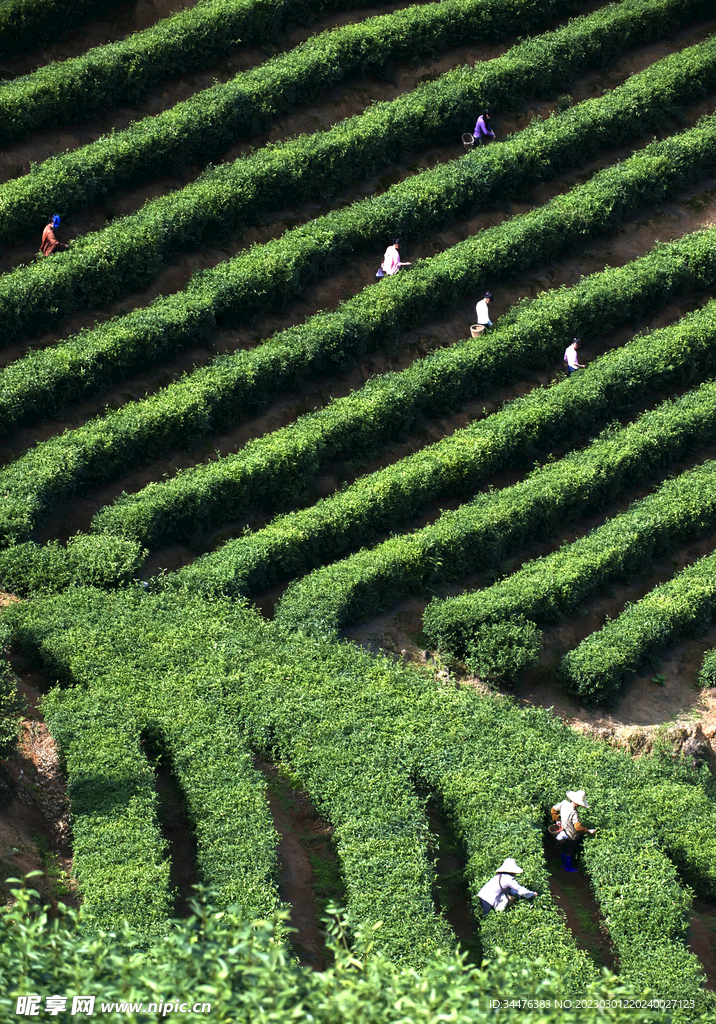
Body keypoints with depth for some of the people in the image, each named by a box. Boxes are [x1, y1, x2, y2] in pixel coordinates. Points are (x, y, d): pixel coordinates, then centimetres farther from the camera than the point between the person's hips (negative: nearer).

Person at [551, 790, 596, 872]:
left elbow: (554, 809, 0)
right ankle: (568, 867, 38)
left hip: (564, 831, 7)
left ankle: (564, 864, 48)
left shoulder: (564, 803, -15)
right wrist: (588, 831, -32)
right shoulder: (574, 813, -38)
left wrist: (556, 820, 11)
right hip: (572, 836, -7)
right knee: (569, 852, 17)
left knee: (564, 849, 28)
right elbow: (577, 826, -41)